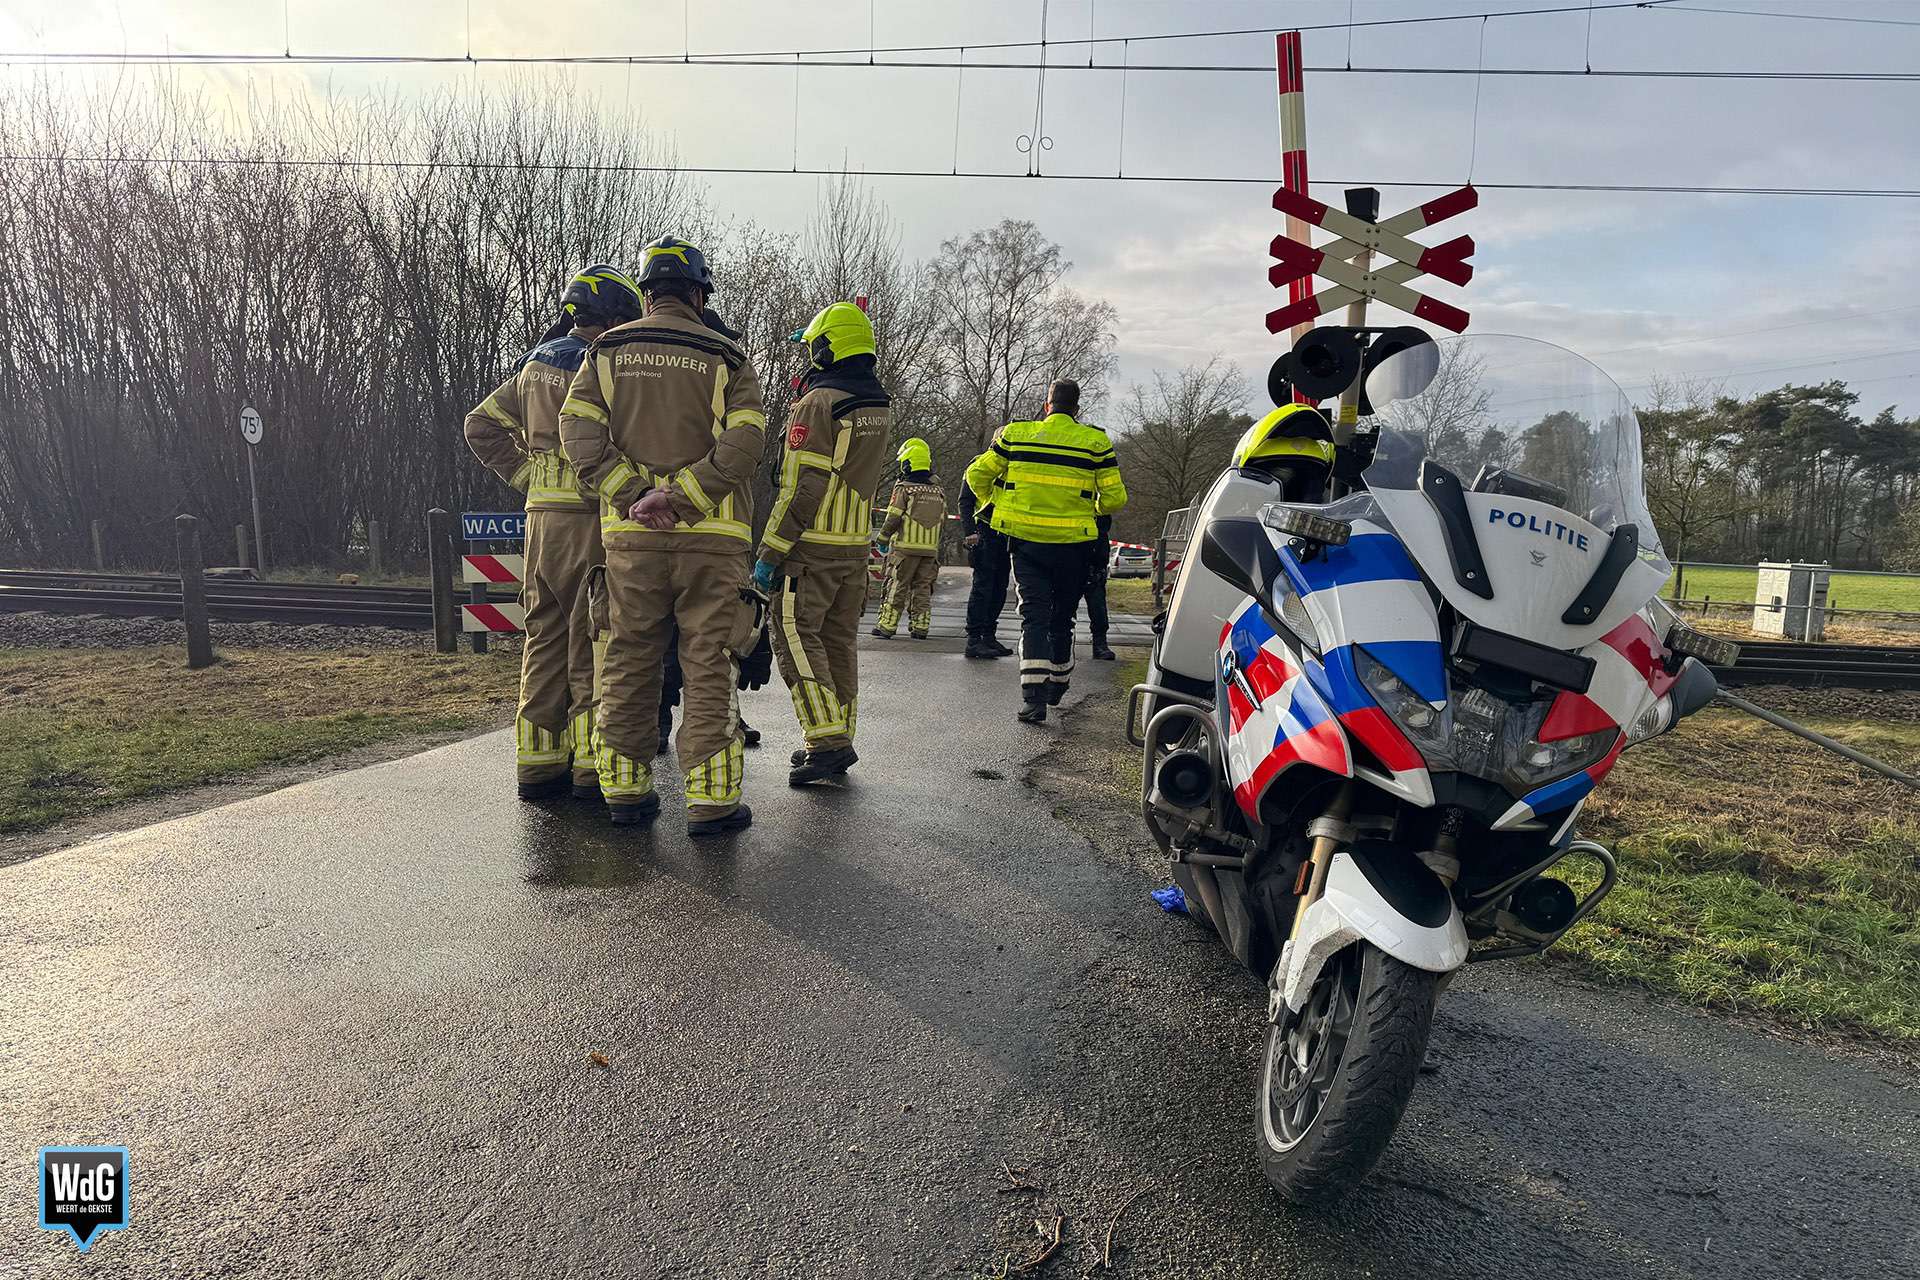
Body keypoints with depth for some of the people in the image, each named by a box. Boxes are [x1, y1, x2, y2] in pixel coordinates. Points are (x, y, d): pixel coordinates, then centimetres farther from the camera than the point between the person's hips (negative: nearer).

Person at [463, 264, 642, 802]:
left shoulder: (535, 364, 16)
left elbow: (481, 424, 19)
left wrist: (526, 476, 14)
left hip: (541, 515, 8)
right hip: (586, 516, -8)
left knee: (545, 638, 12)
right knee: (593, 642, -2)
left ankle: (537, 761, 17)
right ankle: (593, 764, 2)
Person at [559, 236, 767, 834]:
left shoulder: (608, 350, 10)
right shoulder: (725, 357, 3)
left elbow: (579, 430, -3)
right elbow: (744, 443, -11)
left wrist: (633, 494, -7)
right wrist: (677, 497, -13)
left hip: (630, 531, 3)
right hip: (710, 534, -2)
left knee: (629, 659, 11)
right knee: (707, 662, 0)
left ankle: (625, 789, 17)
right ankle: (711, 799, 0)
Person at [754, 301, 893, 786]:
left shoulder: (818, 403, -13)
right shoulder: (879, 405, 10)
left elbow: (800, 488, -19)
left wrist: (770, 552, -15)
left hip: (813, 545, -8)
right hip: (856, 545, 8)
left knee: (795, 636, -4)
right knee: (839, 640, 12)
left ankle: (827, 741, -11)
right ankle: (838, 742, 17)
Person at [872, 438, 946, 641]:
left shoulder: (904, 488, -9)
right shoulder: (938, 491, 7)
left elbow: (893, 518, -10)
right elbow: (943, 521, 13)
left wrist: (883, 538, 3)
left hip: (905, 547, -4)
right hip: (931, 548, 4)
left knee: (897, 586, 1)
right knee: (922, 587, 11)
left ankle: (887, 625, 3)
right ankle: (920, 627, 10)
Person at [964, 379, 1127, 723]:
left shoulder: (1015, 434, 1)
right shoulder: (1095, 442, -1)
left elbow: (977, 475, 4)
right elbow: (1115, 498, -1)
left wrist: (993, 502, 23)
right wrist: (1094, 510, 21)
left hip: (1026, 541, 0)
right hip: (1072, 544, 0)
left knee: (1034, 615, 0)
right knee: (1062, 617, 17)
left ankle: (1034, 696, -14)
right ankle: (1058, 684, 33)